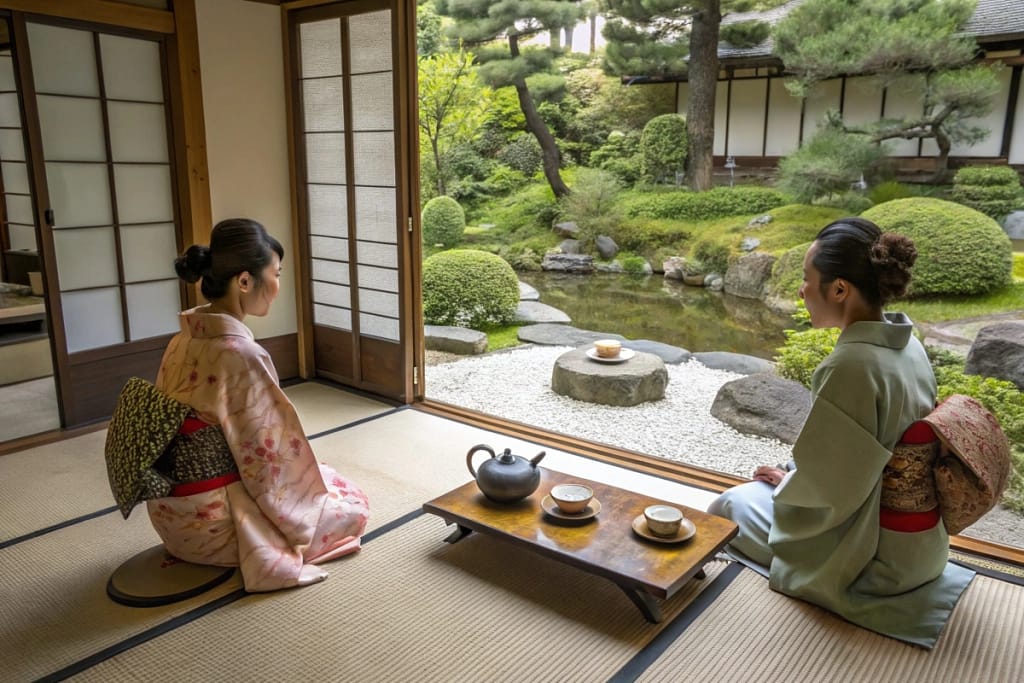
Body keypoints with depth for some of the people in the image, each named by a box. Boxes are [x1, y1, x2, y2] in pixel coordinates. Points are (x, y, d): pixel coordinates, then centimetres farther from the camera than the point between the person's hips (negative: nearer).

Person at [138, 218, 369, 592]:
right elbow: (271, 459, -20)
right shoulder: (239, 353, -27)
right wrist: (310, 495, -1)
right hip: (210, 520, -8)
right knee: (352, 503, 9)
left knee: (324, 477, 25)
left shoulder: (185, 337, 0)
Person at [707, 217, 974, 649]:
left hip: (868, 552, -8)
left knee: (729, 507, 10)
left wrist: (785, 482, -2)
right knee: (768, 484, 24)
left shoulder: (851, 365, -30)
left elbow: (827, 486, -22)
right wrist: (794, 474, 10)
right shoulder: (908, 346, -2)